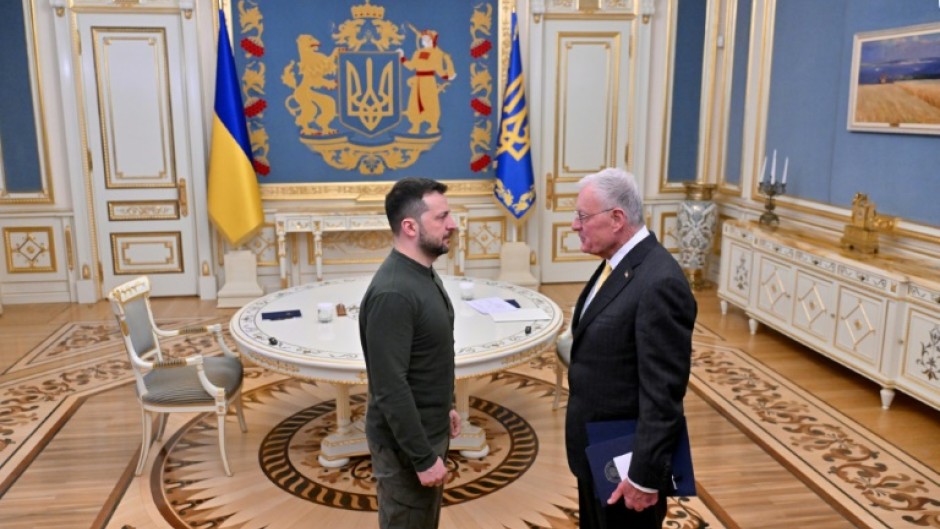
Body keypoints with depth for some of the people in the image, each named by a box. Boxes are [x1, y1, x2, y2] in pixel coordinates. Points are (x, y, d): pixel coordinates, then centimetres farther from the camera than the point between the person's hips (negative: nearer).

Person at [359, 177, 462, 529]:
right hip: (405, 443, -9)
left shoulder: (424, 274, 3)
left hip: (429, 431, 9)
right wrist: (424, 457, -22)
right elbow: (390, 389, -27)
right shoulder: (392, 293, -27)